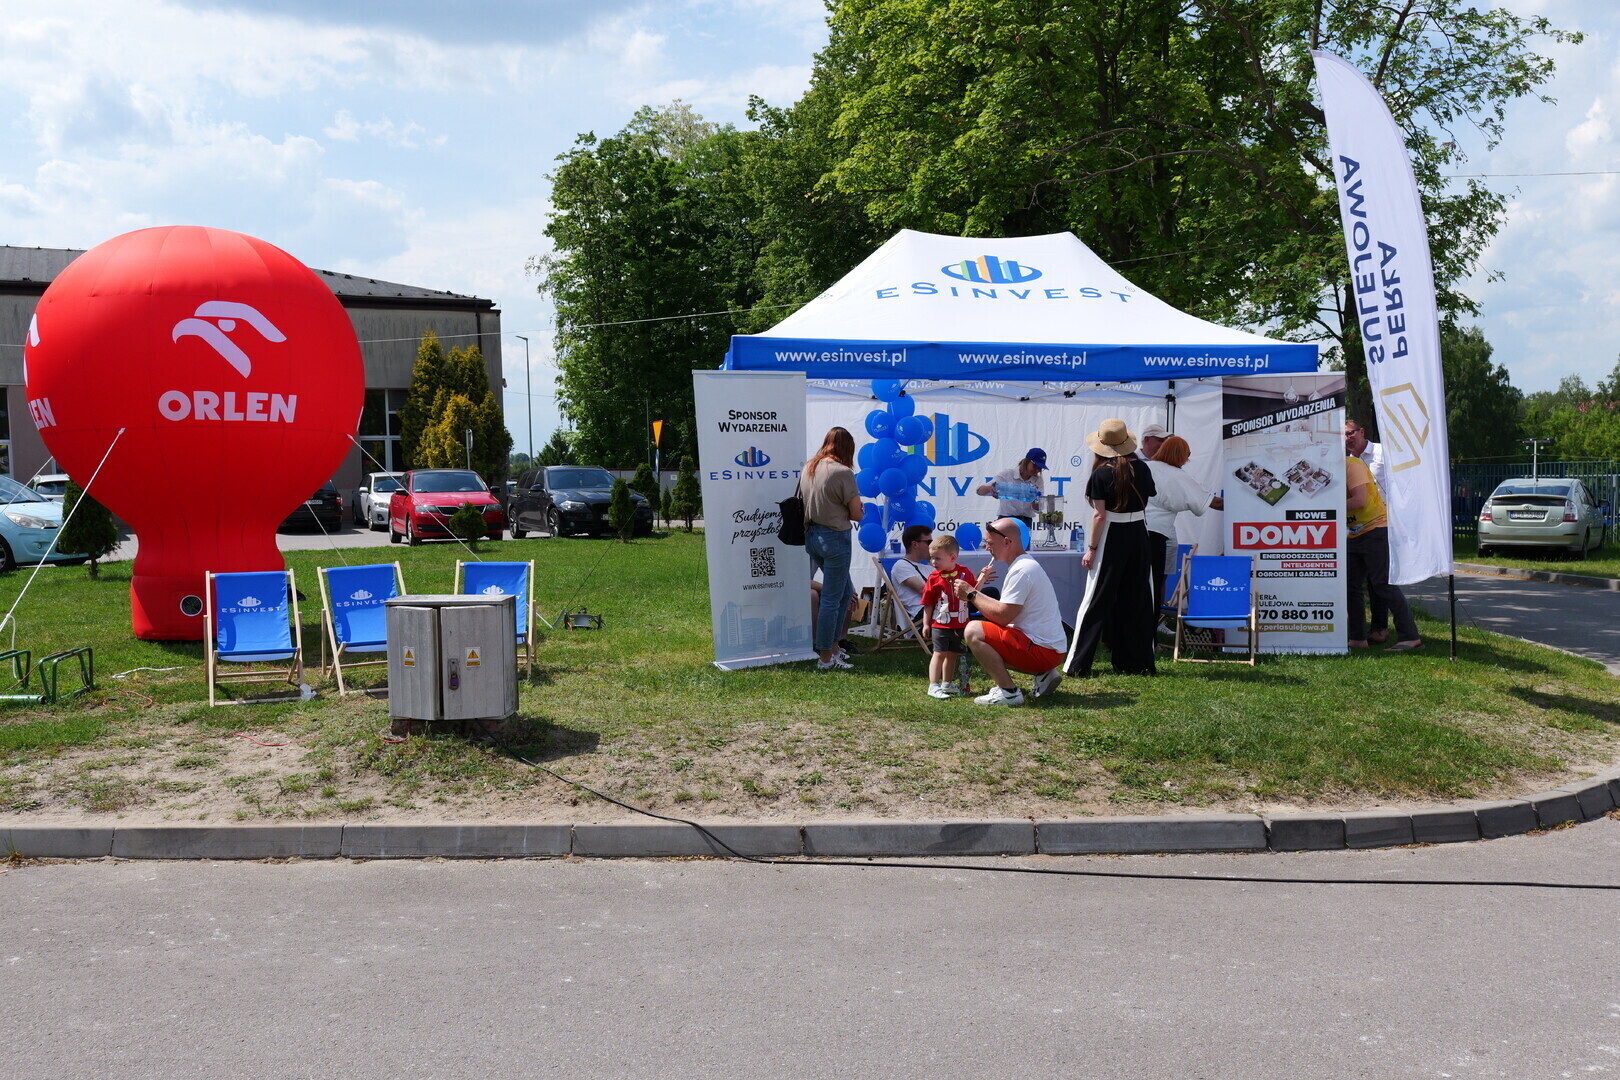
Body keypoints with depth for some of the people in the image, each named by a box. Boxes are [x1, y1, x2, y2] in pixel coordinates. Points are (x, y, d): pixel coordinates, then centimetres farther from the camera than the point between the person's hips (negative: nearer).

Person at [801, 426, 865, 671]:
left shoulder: (808, 468, 8)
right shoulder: (843, 472, -14)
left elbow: (802, 502, 16)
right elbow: (857, 514, -10)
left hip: (811, 536, 8)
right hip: (835, 538, -8)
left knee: (846, 591, 21)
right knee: (831, 599, 0)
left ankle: (833, 647, 25)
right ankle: (826, 658, 7)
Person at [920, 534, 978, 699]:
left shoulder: (965, 572, 0)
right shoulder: (934, 577, -5)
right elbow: (928, 604, -2)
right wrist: (926, 624, -2)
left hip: (960, 624, 3)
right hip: (940, 624, -3)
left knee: (953, 654, 15)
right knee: (940, 653, -7)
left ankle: (947, 683, 29)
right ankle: (933, 686, -7)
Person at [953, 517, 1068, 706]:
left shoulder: (1022, 570, -17)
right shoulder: (1026, 564, 16)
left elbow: (1003, 615, -21)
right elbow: (1007, 611, 16)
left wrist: (972, 594, -10)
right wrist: (974, 594, 7)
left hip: (1042, 651, -11)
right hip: (1050, 649, 11)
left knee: (973, 632, -16)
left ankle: (1009, 692, -14)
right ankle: (1043, 674, 13)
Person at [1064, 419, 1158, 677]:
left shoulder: (1101, 474, -11)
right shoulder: (1142, 468, 2)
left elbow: (1099, 514, -14)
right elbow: (1150, 495, 15)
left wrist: (1091, 549, -10)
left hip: (1111, 538, -4)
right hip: (1138, 535, 4)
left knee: (1098, 600, 1)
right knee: (1137, 599, 11)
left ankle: (1078, 664, 3)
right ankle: (1138, 663, 15)